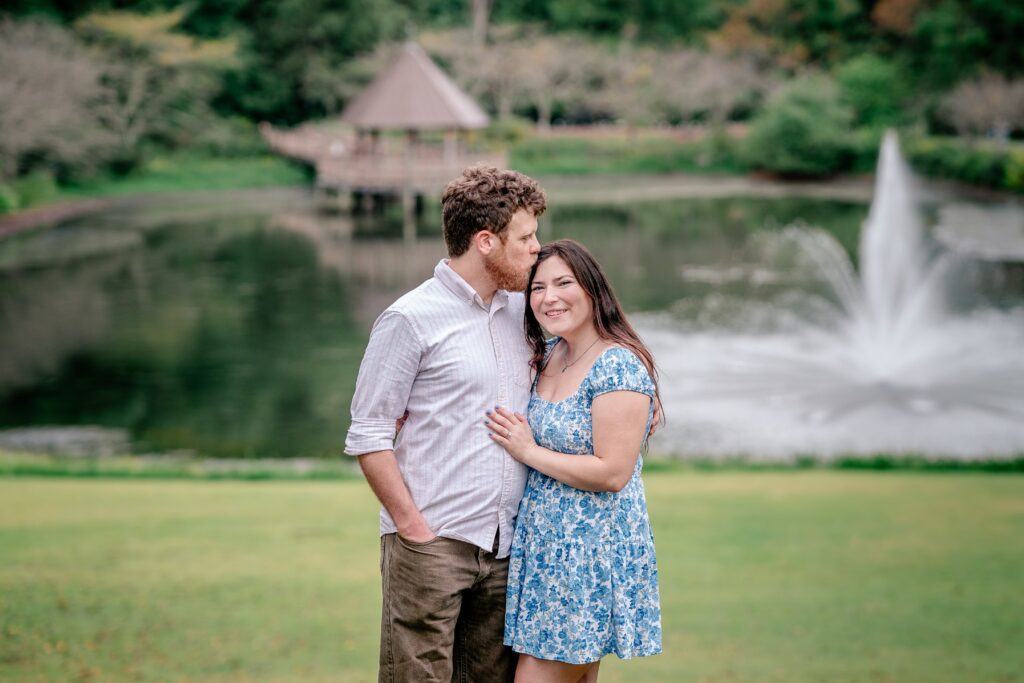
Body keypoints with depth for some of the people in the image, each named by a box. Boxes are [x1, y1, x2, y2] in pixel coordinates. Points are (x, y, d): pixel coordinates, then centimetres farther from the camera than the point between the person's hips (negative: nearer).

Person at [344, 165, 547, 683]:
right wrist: (412, 525, -11)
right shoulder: (411, 319, -6)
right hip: (432, 544, -6)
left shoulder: (520, 308, 12)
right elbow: (367, 434, -6)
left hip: (503, 545, 6)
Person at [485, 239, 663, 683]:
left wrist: (528, 451, -14)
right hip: (545, 543, 8)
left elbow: (613, 473, -22)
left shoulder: (619, 366, -17)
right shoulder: (548, 355, 8)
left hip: (591, 549, -8)